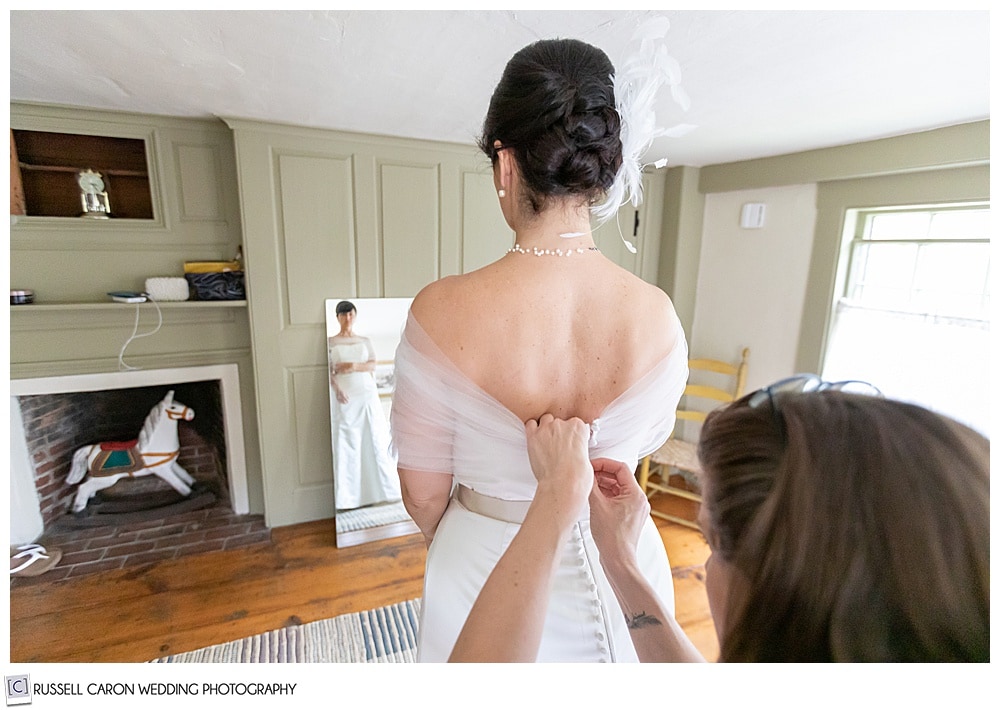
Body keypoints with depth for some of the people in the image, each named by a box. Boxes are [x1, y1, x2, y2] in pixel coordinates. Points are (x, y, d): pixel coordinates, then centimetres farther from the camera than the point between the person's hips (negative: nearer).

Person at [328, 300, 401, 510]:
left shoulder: (365, 341, 14)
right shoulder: (330, 342, 7)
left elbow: (373, 365, 2)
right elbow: (327, 370, -2)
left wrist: (353, 366, -16)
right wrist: (336, 388, -20)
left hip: (367, 396, 2)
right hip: (344, 398, -2)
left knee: (375, 440, 1)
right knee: (346, 443, -3)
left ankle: (381, 489, 10)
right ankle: (348, 496, 4)